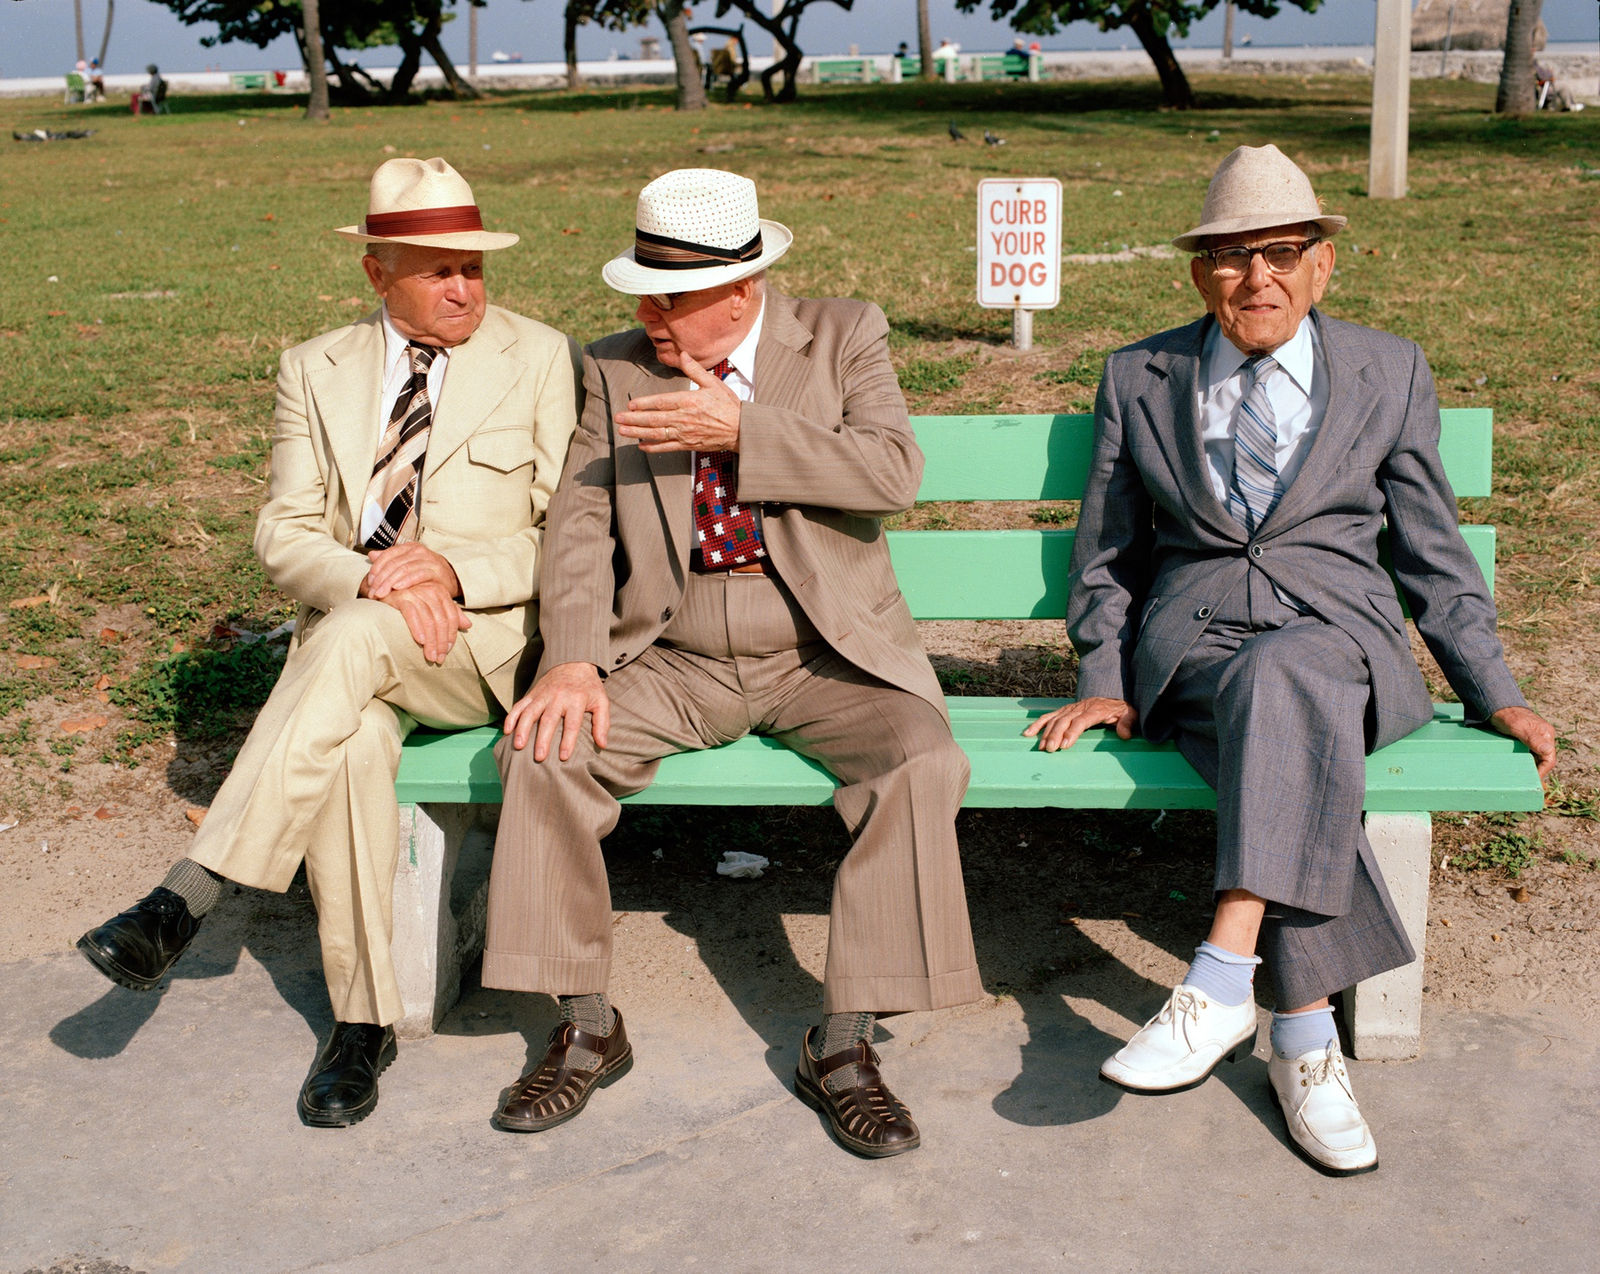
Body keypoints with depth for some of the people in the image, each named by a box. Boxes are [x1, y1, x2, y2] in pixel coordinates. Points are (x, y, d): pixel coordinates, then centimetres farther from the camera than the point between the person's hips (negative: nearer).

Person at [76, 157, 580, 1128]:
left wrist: (453, 569, -18)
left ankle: (188, 900, -34)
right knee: (351, 743, -32)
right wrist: (373, 578, -17)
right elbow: (286, 534, 4)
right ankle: (363, 1019, -19)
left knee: (356, 638, -35)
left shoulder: (539, 361, 4)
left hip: (489, 641, -2)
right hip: (348, 639, 3)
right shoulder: (316, 372, 11)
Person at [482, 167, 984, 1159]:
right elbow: (582, 526, -1)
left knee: (922, 765, -29)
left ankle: (843, 1046, -16)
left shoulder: (844, 338, 1)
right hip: (674, 662, 2)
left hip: (828, 657, -1)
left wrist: (741, 430, -21)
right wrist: (571, 660, -18)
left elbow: (895, 473, -15)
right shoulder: (615, 370, 5)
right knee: (546, 748, -22)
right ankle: (588, 1027, -6)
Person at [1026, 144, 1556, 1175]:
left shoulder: (1390, 373, 13)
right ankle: (1309, 1041, -32)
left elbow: (1432, 550, 15)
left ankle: (1220, 987, -41)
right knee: (1294, 739, -37)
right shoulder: (1138, 380, 13)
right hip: (1190, 645, 0)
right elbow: (1107, 557, 17)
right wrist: (1103, 682, 3)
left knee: (1280, 675, -39)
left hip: (1341, 635, 0)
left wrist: (1495, 694, 7)